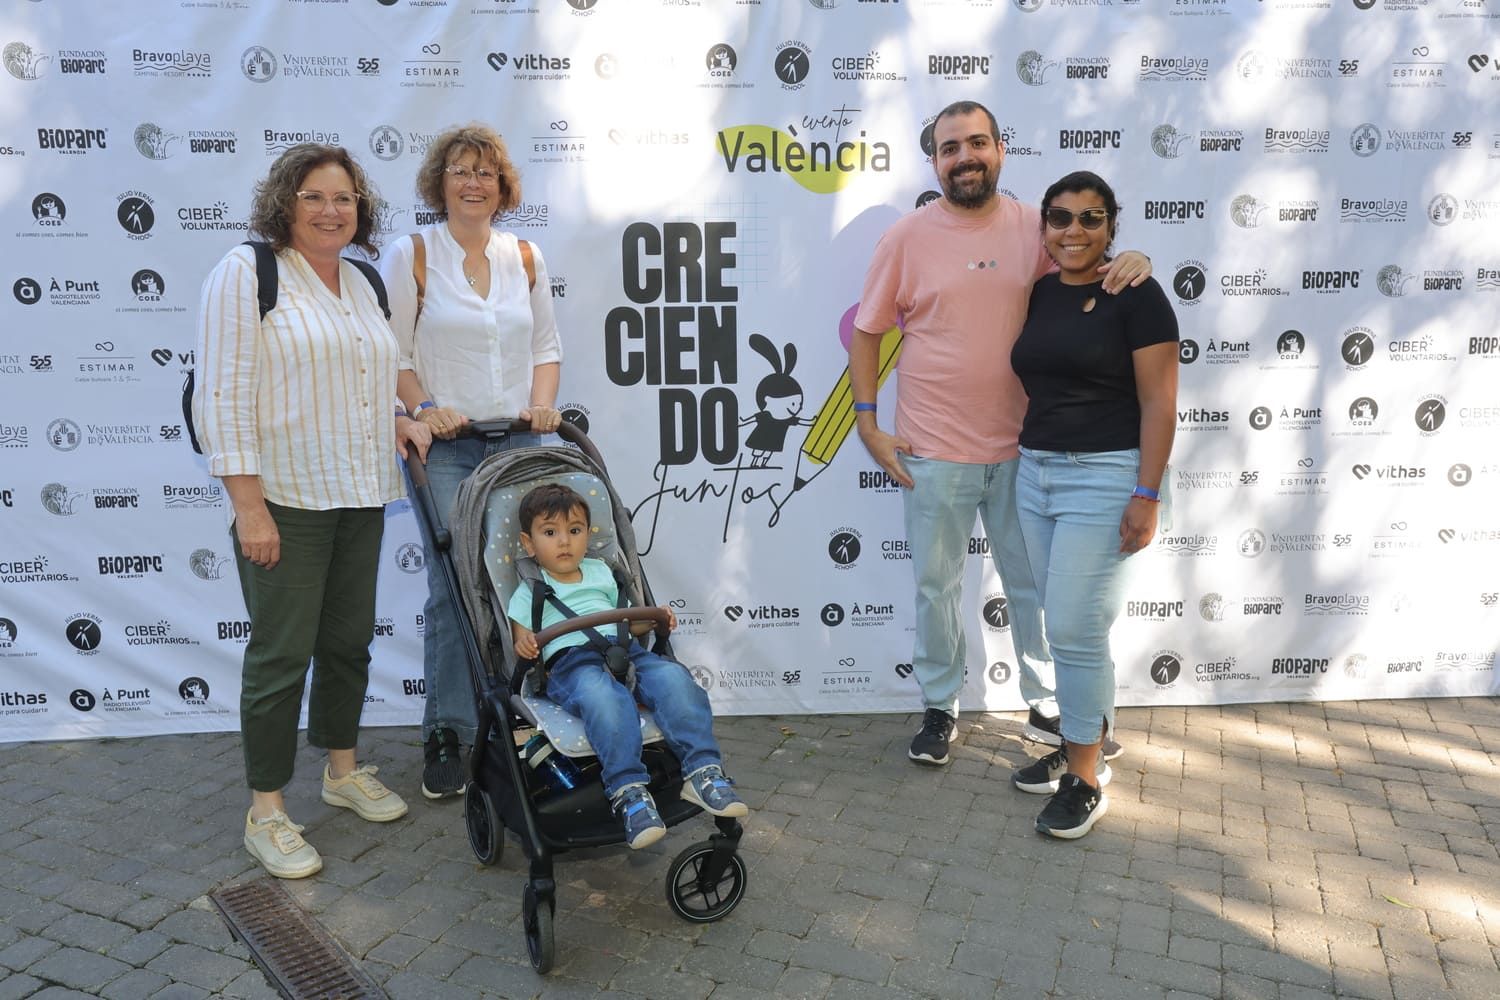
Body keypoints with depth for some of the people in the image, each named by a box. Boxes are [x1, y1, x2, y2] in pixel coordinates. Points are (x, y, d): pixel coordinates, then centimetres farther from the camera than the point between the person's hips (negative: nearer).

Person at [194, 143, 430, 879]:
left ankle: (343, 770, 32)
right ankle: (265, 814, 12)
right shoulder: (246, 272, -7)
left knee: (349, 641, 14)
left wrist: (397, 423, 6)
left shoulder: (359, 282, 14)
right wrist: (248, 504, -19)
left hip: (358, 497, 7)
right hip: (284, 500, -7)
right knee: (282, 654, -2)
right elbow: (224, 395, -14)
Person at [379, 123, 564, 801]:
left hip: (517, 443, 4)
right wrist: (423, 408, -14)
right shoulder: (411, 255, 1)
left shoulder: (525, 257, 12)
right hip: (446, 446, -3)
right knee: (452, 588, -5)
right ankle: (445, 736, 9)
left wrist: (542, 403, 1)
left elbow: (546, 343, 16)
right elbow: (392, 351, 0)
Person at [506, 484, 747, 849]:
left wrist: (654, 620, 14)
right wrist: (523, 645, -15)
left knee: (674, 679, -28)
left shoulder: (600, 573, 30)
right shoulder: (529, 592, 17)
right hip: (568, 661, -4)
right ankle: (627, 789, -43)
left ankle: (703, 771, -33)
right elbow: (521, 646, 9)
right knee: (605, 697, -40)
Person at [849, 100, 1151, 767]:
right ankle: (939, 707, 30)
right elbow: (866, 331, 1)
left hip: (1021, 449, 2)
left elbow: (1089, 275, 11)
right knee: (936, 587, 11)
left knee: (1034, 584, 14)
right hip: (933, 454, -2)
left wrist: (1131, 262, -13)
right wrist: (867, 424, -6)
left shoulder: (1034, 229, 1)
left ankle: (1047, 708, 32)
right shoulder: (908, 237, -4)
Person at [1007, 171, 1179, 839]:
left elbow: (1159, 402, -10)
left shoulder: (1135, 295, -7)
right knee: (1065, 626, 13)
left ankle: (1085, 782, 8)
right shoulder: (1036, 294, 10)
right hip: (1035, 472, 6)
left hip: (1104, 477, -6)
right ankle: (1077, 745, 28)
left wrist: (1147, 495, -16)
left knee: (1075, 628, -7)